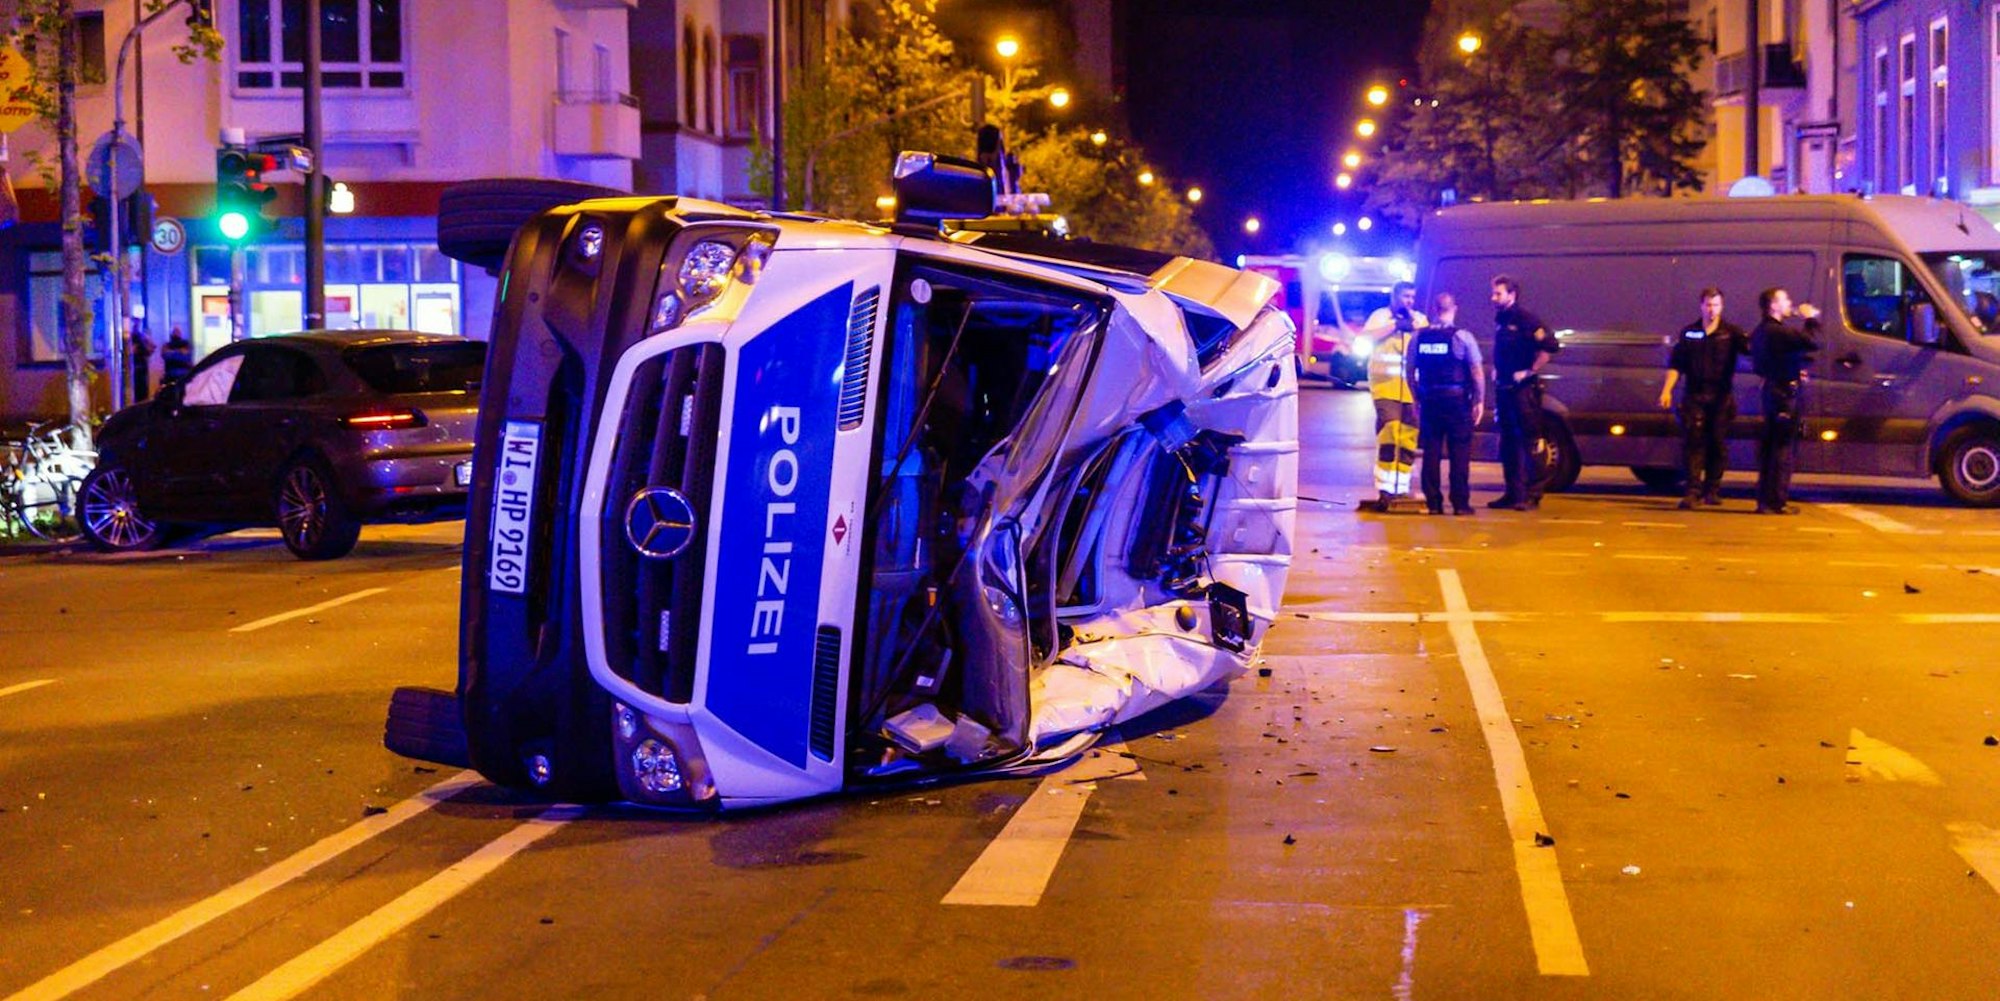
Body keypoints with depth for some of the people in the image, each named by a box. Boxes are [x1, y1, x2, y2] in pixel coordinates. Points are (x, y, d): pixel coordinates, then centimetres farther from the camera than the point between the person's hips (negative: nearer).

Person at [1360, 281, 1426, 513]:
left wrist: (1413, 322, -3)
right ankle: (1385, 490, -18)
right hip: (1386, 384, -4)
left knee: (1409, 439, 1)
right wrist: (1395, 325, -11)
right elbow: (1366, 338, -11)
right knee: (1389, 434, -16)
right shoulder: (1380, 316, 7)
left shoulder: (1420, 319, 17)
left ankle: (1401, 488, 10)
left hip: (1412, 387, 4)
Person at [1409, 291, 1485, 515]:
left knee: (1431, 453, 7)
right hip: (1457, 401, -3)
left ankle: (1433, 502, 7)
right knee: (1459, 453, 2)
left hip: (1429, 402, 3)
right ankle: (1460, 503, 1)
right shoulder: (1462, 336, -6)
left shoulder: (1419, 337, 4)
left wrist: (1417, 399, 17)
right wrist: (1480, 400, 0)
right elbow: (1477, 372, -7)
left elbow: (1411, 371, 9)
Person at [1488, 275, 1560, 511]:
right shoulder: (1500, 321, 14)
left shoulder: (1526, 320, -11)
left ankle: (1532, 495, -5)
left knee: (1530, 442, -5)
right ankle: (1513, 493, 18)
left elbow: (1550, 346, -20)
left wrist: (1530, 371, -18)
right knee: (1508, 443, 11)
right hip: (1505, 389, 9)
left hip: (1523, 390, -9)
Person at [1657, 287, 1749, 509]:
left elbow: (1751, 347, -10)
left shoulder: (1731, 332, 5)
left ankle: (1712, 490, 14)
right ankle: (1693, 491, -8)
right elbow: (1676, 364, 9)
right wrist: (1667, 389, -2)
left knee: (1718, 444, 5)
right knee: (1693, 442, -6)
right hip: (1694, 396, 0)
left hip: (1721, 397, 0)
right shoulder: (1689, 333, 9)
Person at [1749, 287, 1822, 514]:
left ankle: (1765, 499, 18)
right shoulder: (1779, 331, -18)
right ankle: (1776, 501, -6)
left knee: (1769, 446, 14)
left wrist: (1795, 371, 15)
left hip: (1772, 390, 10)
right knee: (1784, 448, -6)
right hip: (1785, 392, -10)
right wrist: (1812, 319, -7)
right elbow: (1812, 341, -24)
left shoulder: (1761, 332, 14)